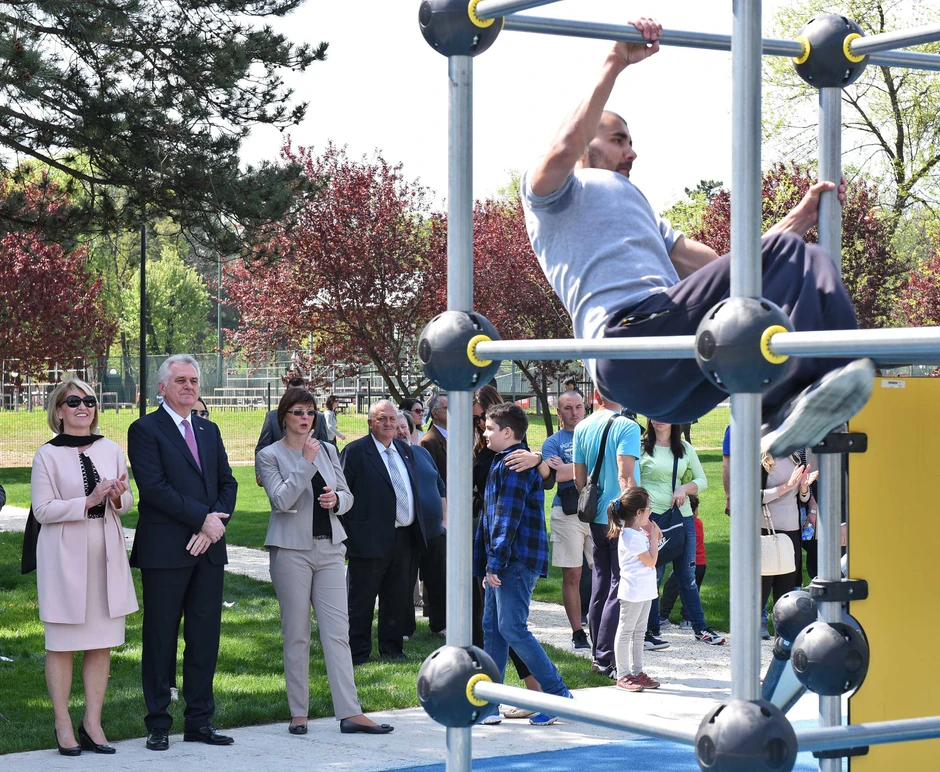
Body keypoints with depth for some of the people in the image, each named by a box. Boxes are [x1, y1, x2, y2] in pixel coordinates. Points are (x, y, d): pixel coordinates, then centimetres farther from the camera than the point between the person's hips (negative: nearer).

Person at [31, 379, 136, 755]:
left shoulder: (112, 450, 8)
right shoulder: (47, 455, -3)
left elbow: (127, 503, 16)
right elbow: (42, 510, -8)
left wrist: (119, 498, -7)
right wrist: (88, 501, -17)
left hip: (106, 555, 4)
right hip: (64, 556, -4)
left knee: (102, 642, 5)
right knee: (61, 644, 1)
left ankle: (92, 722, 13)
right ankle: (63, 726, 9)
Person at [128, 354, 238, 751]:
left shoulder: (209, 430, 17)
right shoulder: (145, 430, -3)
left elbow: (227, 482, 13)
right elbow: (154, 486, -13)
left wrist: (215, 524, -5)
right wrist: (203, 518, -14)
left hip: (209, 548, 6)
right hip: (165, 551, -6)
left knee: (205, 637, 8)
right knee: (160, 639, 1)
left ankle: (199, 721, 16)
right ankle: (158, 724, 9)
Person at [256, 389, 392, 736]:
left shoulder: (328, 450, 13)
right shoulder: (270, 456, -1)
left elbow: (348, 495, 18)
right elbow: (281, 500, -15)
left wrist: (336, 499, -5)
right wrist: (306, 462, -18)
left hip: (329, 548, 4)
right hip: (291, 550, -4)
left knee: (338, 630, -1)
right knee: (296, 633, 1)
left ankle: (349, 713, -3)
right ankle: (298, 713, 10)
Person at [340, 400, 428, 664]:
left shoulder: (405, 450, 13)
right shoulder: (355, 452, -8)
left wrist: (419, 529, 15)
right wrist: (347, 538, -14)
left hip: (404, 538, 7)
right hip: (370, 540, -7)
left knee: (397, 600, 14)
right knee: (362, 602, 2)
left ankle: (392, 649, 25)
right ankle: (359, 653, 11)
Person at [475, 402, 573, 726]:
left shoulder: (516, 465, -13)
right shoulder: (500, 464, 19)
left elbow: (508, 518, -19)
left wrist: (495, 563, -21)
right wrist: (485, 563, 20)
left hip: (517, 561, -10)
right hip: (504, 562, 10)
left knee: (512, 628, -12)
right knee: (492, 627, 9)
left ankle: (558, 695, -7)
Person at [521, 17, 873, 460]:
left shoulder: (640, 213, 43)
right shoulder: (554, 195, 18)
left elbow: (717, 268, 33)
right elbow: (563, 152, -10)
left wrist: (799, 219, 27)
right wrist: (615, 64, -9)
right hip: (627, 331, -9)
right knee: (783, 258, -19)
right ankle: (786, 402, -39)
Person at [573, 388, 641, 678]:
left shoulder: (581, 428, 6)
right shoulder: (627, 427, -13)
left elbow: (579, 478, 11)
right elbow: (625, 476, -20)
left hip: (596, 519, 6)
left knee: (601, 584, 15)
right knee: (620, 588, -3)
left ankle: (598, 653, 20)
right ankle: (606, 657, -4)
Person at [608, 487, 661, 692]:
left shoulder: (637, 532, 12)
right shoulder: (632, 536, -19)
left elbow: (648, 559, 20)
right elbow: (651, 561, -16)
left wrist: (652, 537, 9)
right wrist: (653, 537, -8)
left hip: (643, 590, 10)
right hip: (633, 590, -10)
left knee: (639, 632, 14)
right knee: (626, 631, -3)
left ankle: (637, 672, 20)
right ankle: (622, 675, 1)